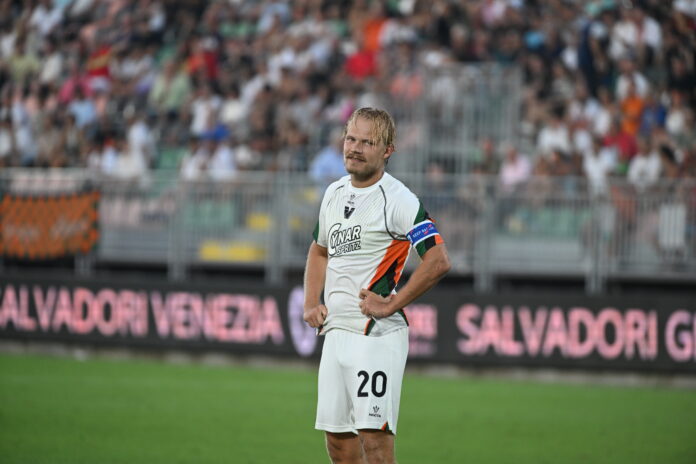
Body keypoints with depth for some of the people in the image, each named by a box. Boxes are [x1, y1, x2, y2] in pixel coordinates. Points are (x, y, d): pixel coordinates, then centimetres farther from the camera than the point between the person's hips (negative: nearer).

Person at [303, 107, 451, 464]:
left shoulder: (398, 200, -11)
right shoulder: (334, 193, 13)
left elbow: (439, 261, -19)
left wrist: (391, 304, -16)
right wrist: (311, 304, 16)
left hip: (377, 335, -8)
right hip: (335, 332, 8)